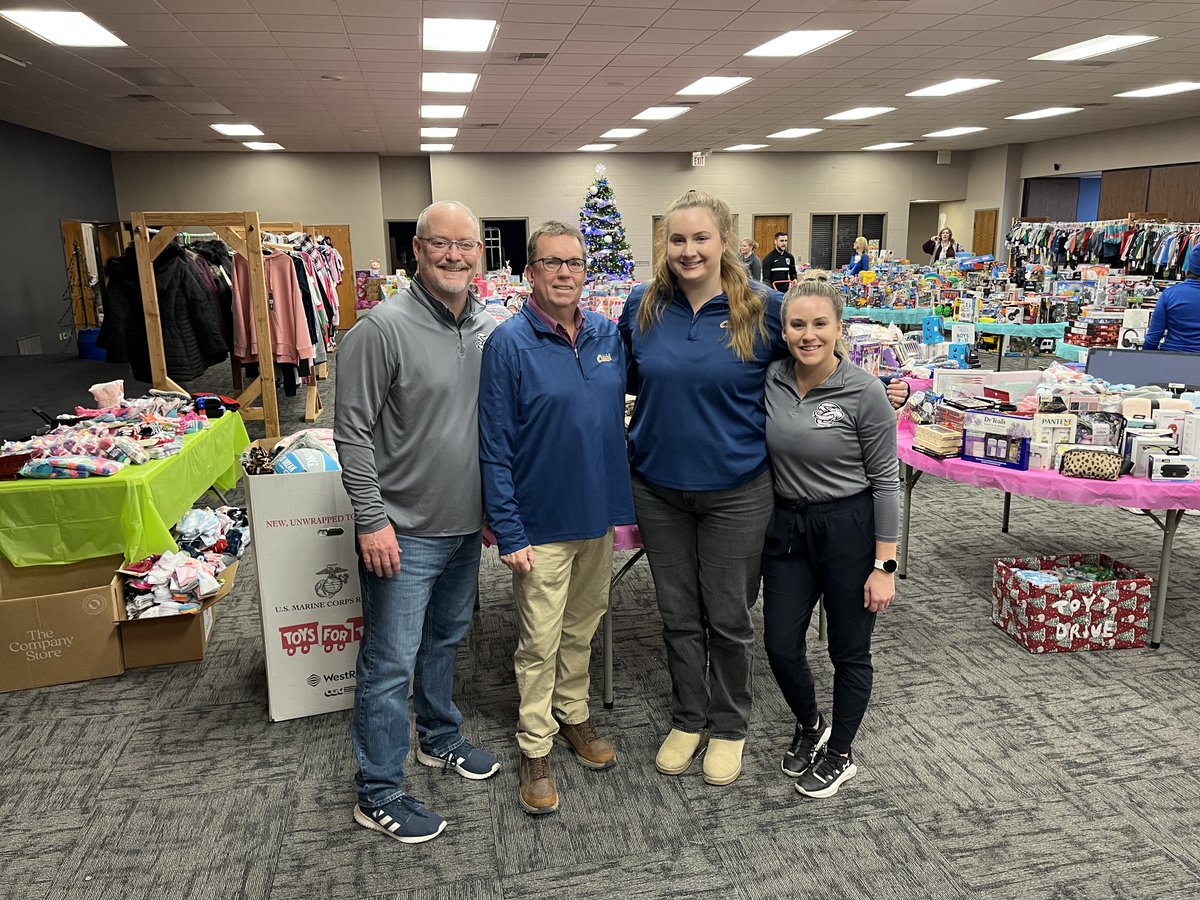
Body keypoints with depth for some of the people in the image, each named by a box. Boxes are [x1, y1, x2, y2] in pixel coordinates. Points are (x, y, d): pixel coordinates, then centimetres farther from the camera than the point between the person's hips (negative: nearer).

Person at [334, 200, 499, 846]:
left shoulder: (491, 331, 4)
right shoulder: (384, 328, -16)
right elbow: (352, 431, -15)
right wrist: (372, 520, -17)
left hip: (465, 526, 7)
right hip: (405, 531, -6)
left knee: (445, 640, 23)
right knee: (391, 663, 3)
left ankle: (439, 738, 44)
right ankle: (378, 795, 19)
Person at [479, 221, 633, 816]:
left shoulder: (608, 335, 2)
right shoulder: (509, 343, -12)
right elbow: (494, 448, -13)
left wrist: (625, 502, 7)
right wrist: (508, 532, -15)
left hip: (599, 516, 5)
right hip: (542, 524, -5)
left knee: (582, 628, 20)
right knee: (540, 642, 7)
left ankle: (573, 716, 40)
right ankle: (536, 749, 25)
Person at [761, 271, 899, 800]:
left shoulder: (864, 393, -15)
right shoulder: (770, 382, -3)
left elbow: (885, 481, -10)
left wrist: (883, 565, -11)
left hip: (849, 530, -4)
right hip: (787, 525, 4)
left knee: (849, 652, 11)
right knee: (780, 645, 10)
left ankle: (839, 754, 34)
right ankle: (809, 727, 40)